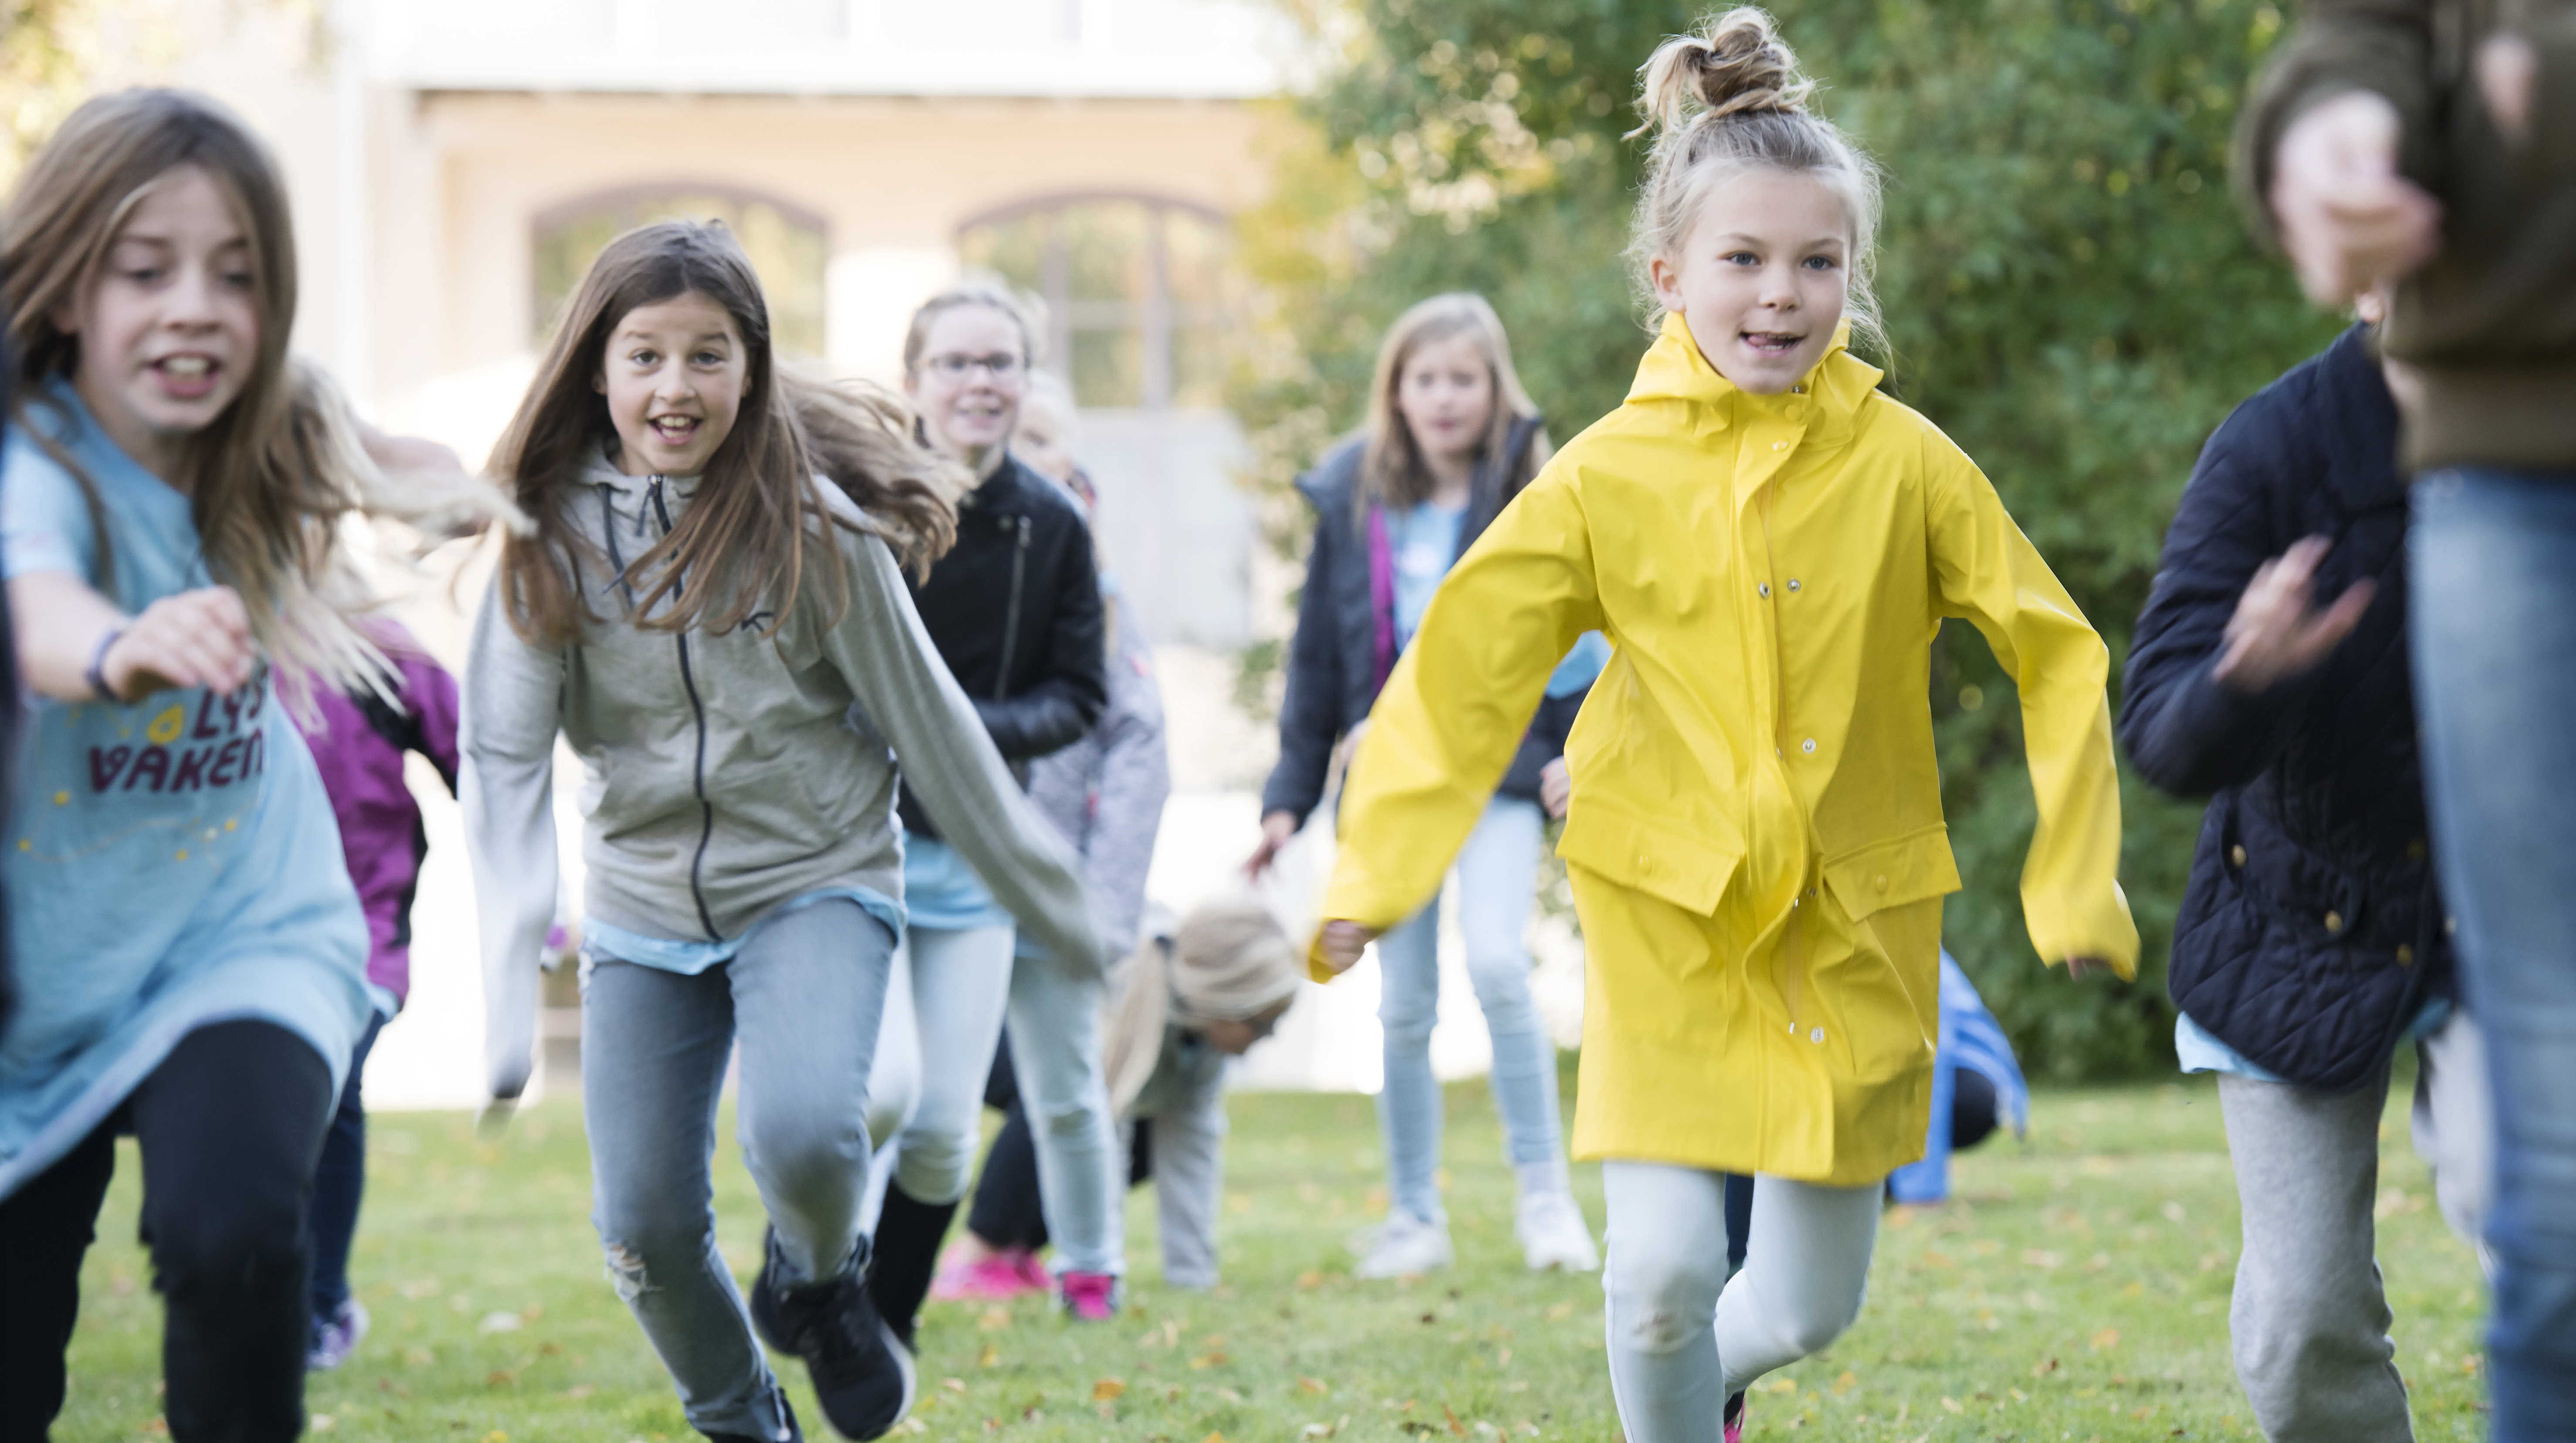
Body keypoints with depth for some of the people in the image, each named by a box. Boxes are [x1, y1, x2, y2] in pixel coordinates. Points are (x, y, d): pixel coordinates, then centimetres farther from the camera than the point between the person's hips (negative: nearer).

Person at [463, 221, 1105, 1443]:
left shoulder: (811, 520, -13)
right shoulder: (553, 528, -9)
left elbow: (925, 722, -5)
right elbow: (504, 746, -13)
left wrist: (1052, 906, 1)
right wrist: (513, 960, -27)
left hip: (814, 887, -3)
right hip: (643, 906, 3)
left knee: (801, 1130, -28)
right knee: (645, 1228, 2)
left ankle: (819, 1277, 7)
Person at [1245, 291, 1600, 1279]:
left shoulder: (1537, 500, -1)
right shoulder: (1355, 503, 6)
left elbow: (1583, 636, 1)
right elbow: (1317, 658, 11)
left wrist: (1577, 752, -12)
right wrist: (1289, 794, 9)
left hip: (1501, 763, -3)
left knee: (1497, 961, -21)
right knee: (1403, 1006, 4)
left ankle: (1545, 1195, -11)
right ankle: (1414, 1217, 15)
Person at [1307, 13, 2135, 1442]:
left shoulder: (1904, 464, -6)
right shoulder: (1608, 477, -7)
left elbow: (2055, 656, 1)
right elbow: (1460, 667, -4)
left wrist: (2076, 885, -4)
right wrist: (1372, 876, -13)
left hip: (1855, 926, 1)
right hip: (1668, 914, -1)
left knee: (1807, 1306, 7)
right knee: (1663, 1266, -15)